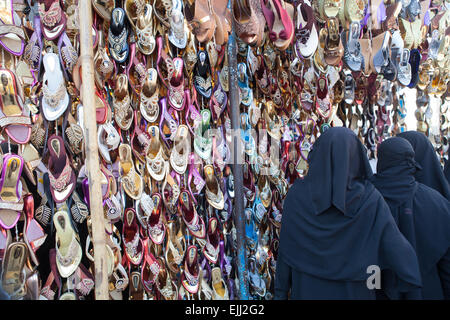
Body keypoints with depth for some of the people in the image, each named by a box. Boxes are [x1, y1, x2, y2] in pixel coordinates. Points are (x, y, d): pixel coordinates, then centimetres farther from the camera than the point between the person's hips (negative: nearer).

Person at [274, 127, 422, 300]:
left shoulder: (296, 195, -14)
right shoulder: (370, 200, -15)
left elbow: (285, 250, -8)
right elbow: (398, 249, -17)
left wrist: (281, 291, 2)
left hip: (307, 291, 1)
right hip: (354, 292, 0)